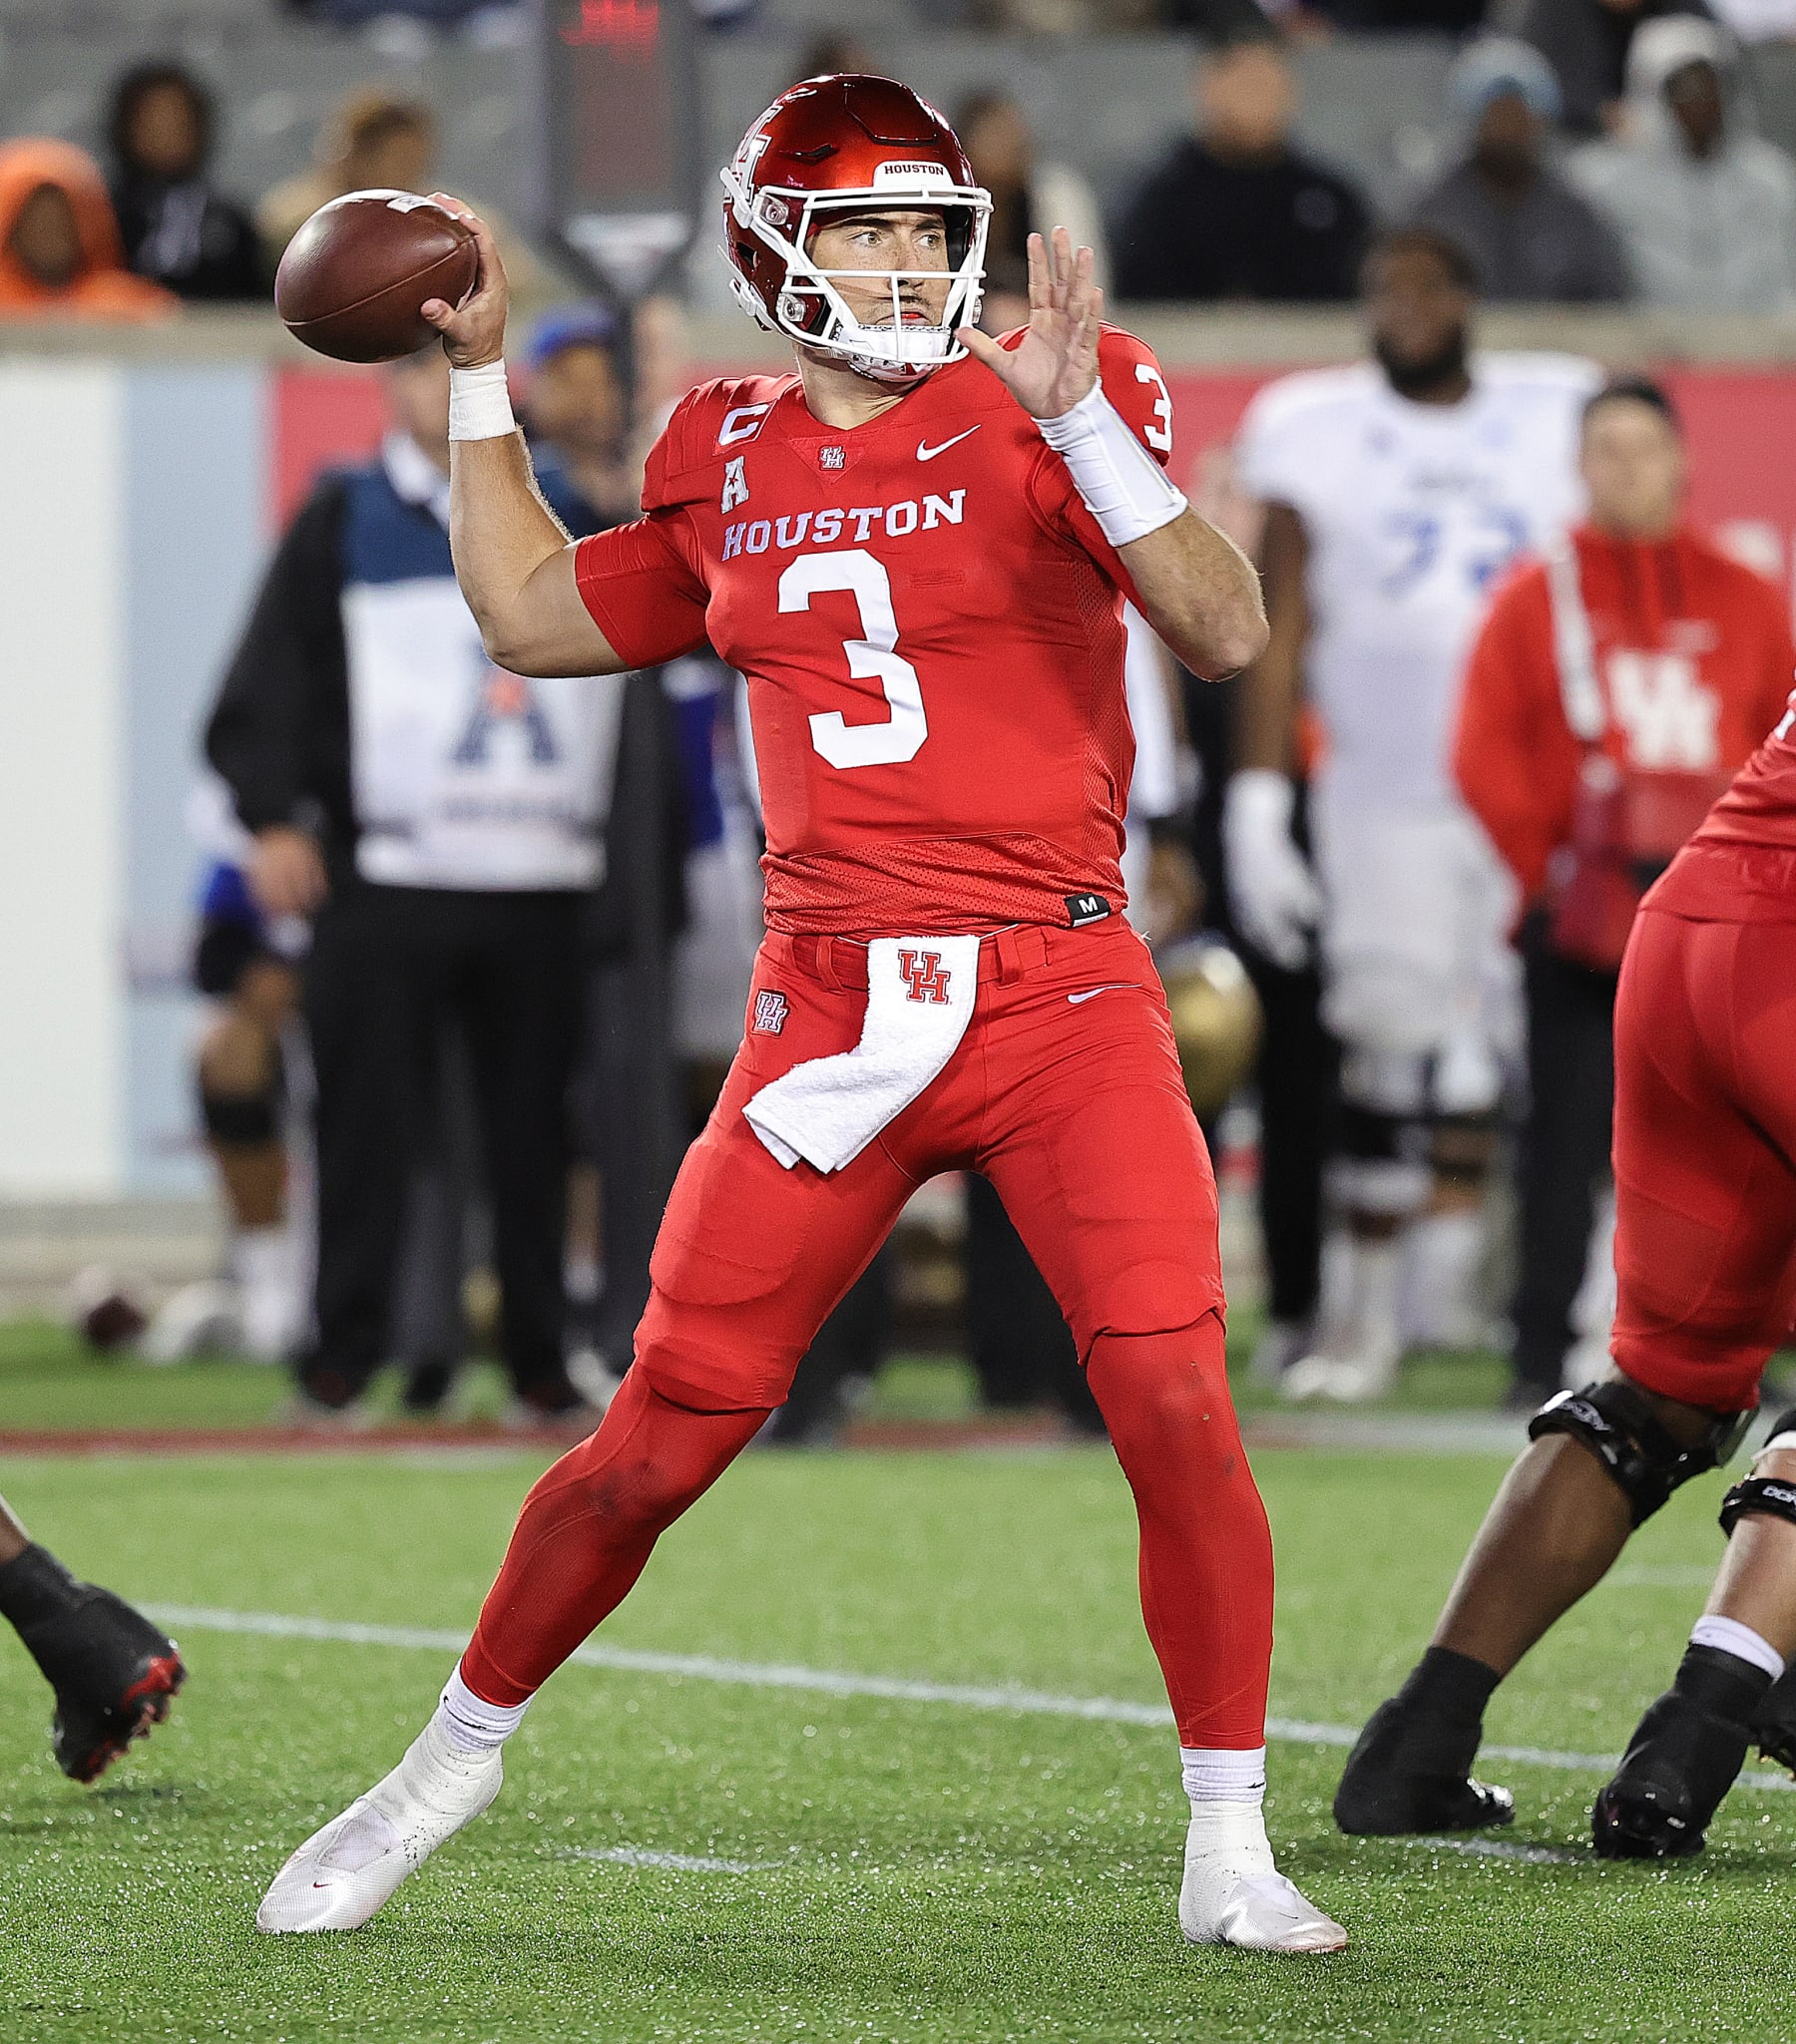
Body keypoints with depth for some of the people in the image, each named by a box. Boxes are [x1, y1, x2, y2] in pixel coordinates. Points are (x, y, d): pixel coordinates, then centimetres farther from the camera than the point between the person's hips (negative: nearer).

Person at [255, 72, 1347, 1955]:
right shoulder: (728, 471, 11)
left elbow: (1224, 631, -14)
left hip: (1060, 1002, -2)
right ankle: (457, 1753, 26)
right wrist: (477, 375, 21)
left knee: (1176, 1405, -15)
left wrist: (1076, 419, -23)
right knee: (661, 1436, 4)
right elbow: (530, 616, 22)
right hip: (830, 1010, 3)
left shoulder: (1042, 424, -1)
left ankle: (1229, 1852, -1)